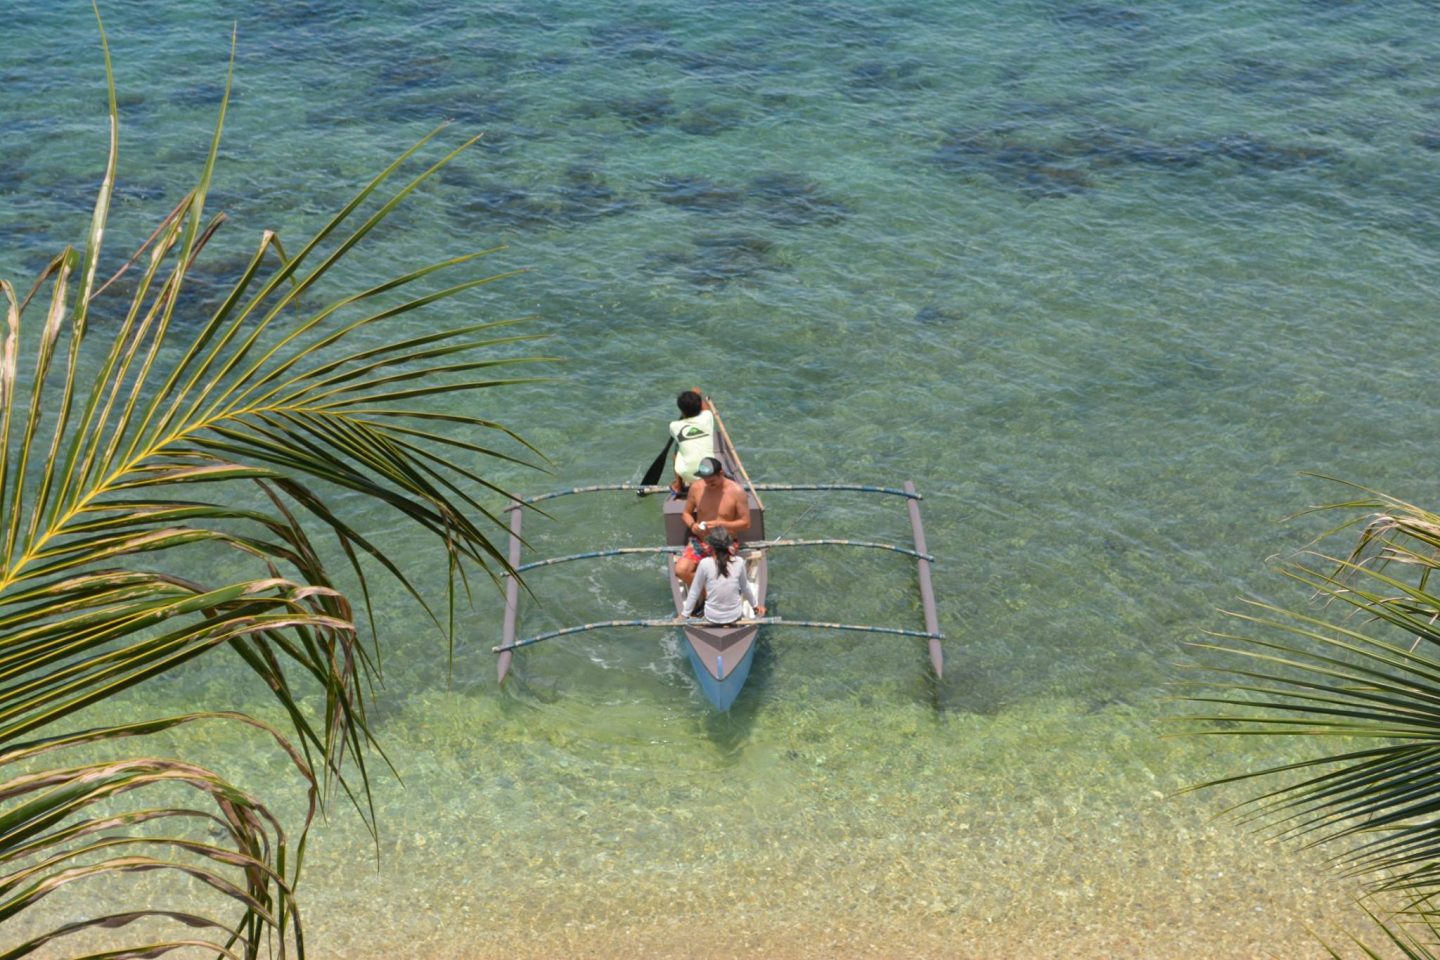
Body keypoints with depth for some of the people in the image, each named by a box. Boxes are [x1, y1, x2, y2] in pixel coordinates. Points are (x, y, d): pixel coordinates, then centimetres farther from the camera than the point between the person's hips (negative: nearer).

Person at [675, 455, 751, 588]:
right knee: (681, 570, -23)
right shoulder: (696, 487, -2)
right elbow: (686, 513, 11)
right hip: (699, 541, 3)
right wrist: (692, 525, -12)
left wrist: (720, 524, -20)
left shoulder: (736, 491, -11)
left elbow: (746, 523, -7)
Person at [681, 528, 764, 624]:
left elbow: (694, 591, -8)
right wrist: (755, 606, 21)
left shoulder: (705, 564, -18)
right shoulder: (739, 562, -12)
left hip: (712, 617, 0)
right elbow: (745, 587, 3)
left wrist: (685, 614, 6)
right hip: (735, 616, 0)